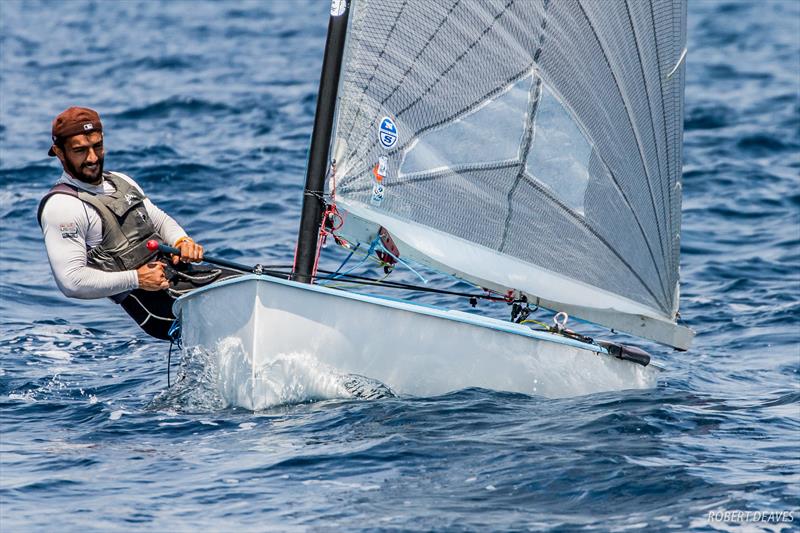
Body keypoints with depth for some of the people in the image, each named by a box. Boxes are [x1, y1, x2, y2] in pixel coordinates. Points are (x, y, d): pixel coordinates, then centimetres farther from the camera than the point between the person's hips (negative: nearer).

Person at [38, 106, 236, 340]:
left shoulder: (120, 181, 19)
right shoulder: (60, 206, -9)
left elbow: (159, 220, 27)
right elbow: (71, 282, -17)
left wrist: (182, 241, 3)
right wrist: (136, 279, -17)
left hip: (182, 273, 9)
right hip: (156, 303, -9)